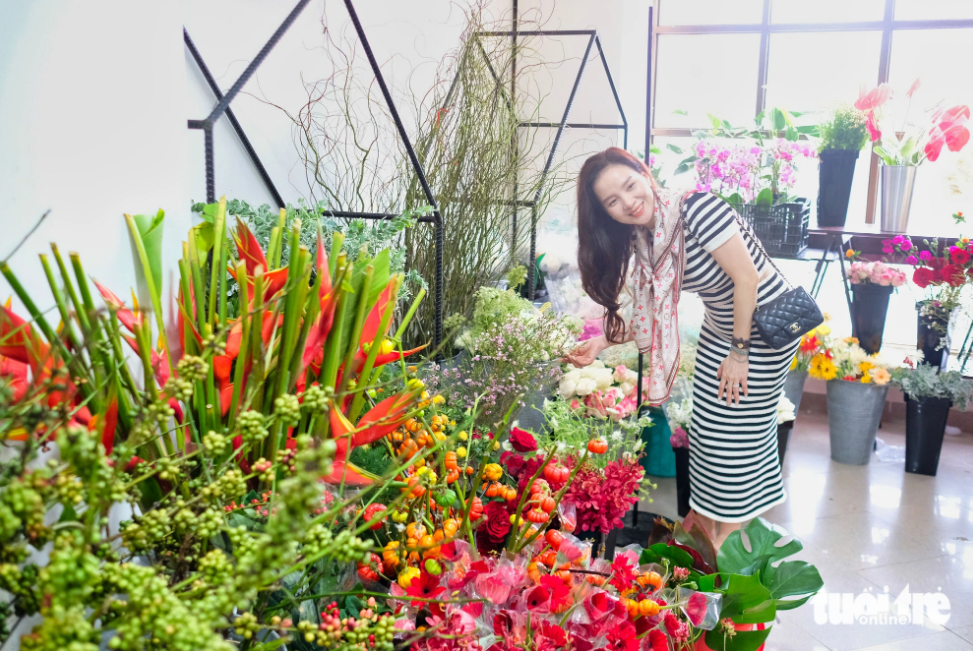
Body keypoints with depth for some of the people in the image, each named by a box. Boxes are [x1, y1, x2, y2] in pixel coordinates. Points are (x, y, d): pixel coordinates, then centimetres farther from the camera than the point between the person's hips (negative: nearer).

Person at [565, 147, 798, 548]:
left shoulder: (696, 209, -29)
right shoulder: (640, 241, -4)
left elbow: (747, 279, -26)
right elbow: (651, 315, 2)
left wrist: (740, 350, -19)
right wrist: (603, 343, -9)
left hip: (766, 325, -8)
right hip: (719, 330, 8)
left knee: (737, 431, -1)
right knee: (705, 426, 14)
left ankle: (729, 537, 17)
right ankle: (701, 522, 31)